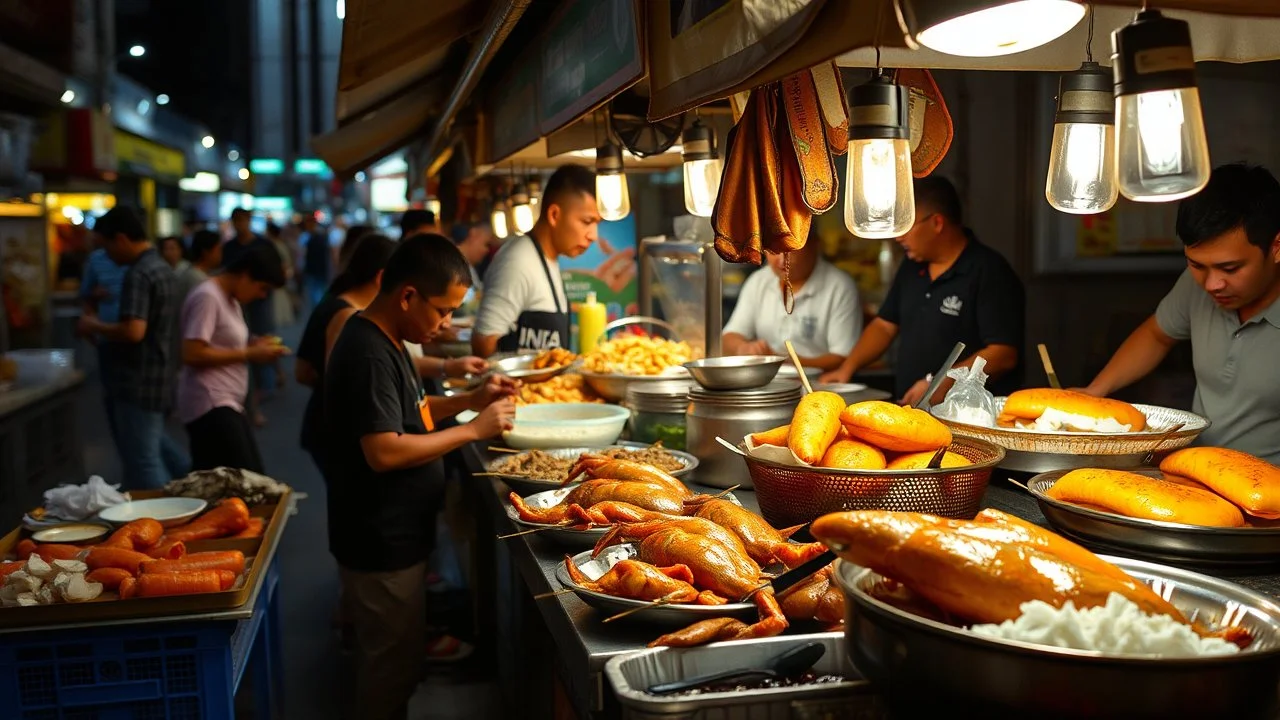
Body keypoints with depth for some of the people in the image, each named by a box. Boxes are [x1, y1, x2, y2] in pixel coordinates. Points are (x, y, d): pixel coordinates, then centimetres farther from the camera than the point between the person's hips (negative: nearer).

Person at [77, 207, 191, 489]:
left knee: (142, 459, -1)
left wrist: (95, 326, -13)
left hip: (139, 379, -10)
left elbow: (134, 331, -30)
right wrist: (104, 332, 17)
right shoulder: (163, 268, 11)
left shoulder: (137, 274, -20)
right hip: (158, 375, 10)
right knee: (155, 442, 26)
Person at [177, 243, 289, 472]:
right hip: (211, 406, -10)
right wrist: (249, 354, -16)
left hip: (226, 404, 10)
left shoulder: (230, 298, 17)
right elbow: (192, 354, -20)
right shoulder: (208, 297, -14)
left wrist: (252, 346, 4)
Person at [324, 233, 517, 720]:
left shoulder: (384, 341, 8)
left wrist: (471, 400, 5)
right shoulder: (369, 354, -23)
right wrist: (473, 430, -23)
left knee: (389, 667, 22)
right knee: (391, 675, 6)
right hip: (381, 547, -10)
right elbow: (384, 451, -29)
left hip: (390, 539, 10)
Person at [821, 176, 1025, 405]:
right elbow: (885, 325, 23)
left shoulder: (989, 273, -9)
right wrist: (847, 368, 10)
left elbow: (1003, 355, -15)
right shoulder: (912, 267, 16)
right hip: (908, 413, 6)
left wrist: (940, 384, -21)